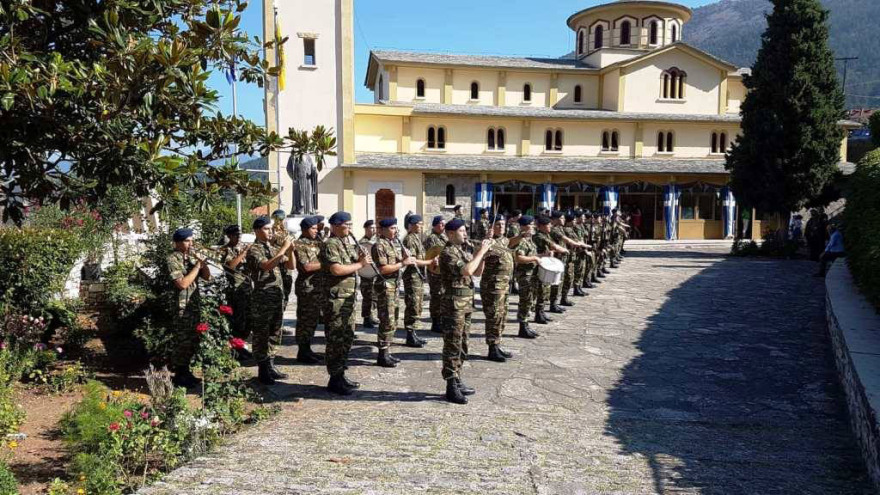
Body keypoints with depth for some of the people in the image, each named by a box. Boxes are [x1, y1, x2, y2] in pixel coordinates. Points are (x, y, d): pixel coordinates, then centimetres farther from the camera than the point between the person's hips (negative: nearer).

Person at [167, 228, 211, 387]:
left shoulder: (192, 256, 11)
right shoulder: (172, 259, -12)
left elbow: (207, 277, 11)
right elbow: (182, 284, -21)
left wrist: (202, 261, -5)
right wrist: (196, 267, -16)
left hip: (195, 305, 8)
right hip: (182, 307, -8)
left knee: (193, 341, 13)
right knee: (183, 342, -3)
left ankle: (186, 372, 24)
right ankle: (179, 376, 8)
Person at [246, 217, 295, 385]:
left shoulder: (273, 249, 14)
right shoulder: (254, 249, -8)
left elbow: (291, 266, 11)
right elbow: (267, 266, -25)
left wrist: (290, 250, -7)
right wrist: (283, 248, -25)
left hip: (278, 296, 8)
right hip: (263, 298, -7)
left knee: (274, 334, 13)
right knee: (261, 335, 1)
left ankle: (270, 366, 23)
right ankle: (263, 371, 8)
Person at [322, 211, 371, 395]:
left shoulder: (348, 243, 17)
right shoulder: (330, 245, -12)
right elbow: (336, 270, -24)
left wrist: (361, 259, 2)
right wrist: (360, 264, -15)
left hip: (349, 297, 10)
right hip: (336, 298, -9)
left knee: (347, 337, 14)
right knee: (336, 339, -4)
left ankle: (341, 374, 25)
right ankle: (335, 380, 3)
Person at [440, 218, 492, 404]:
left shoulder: (464, 251, 14)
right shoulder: (448, 253, -14)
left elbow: (477, 272, 19)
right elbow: (467, 271, -26)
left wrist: (482, 253, 5)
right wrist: (481, 251, -17)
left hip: (466, 304, 9)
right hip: (454, 304, -9)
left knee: (462, 346, 15)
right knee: (453, 347, -5)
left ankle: (457, 381, 25)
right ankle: (451, 388, 0)